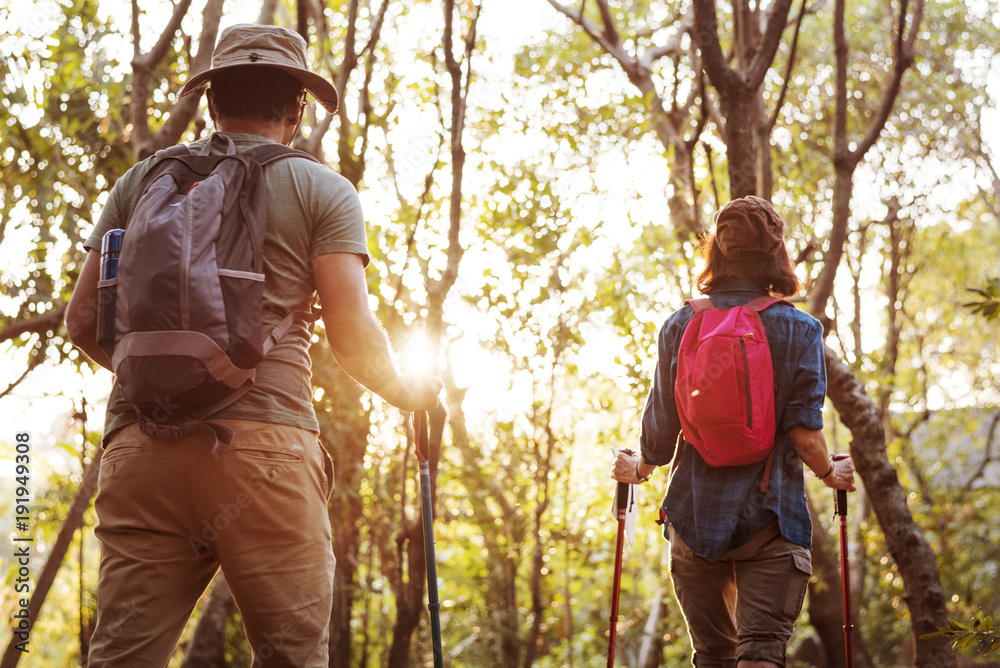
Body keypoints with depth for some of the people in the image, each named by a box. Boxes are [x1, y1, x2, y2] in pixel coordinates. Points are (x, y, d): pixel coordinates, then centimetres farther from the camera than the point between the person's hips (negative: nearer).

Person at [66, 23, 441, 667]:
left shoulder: (140, 182, 19)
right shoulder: (323, 190, 10)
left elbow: (83, 322, 15)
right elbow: (353, 333, 0)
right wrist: (404, 390, 20)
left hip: (139, 444, 3)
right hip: (264, 441, -3)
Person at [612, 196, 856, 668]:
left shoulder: (679, 327, 2)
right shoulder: (798, 329, -4)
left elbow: (660, 432, 3)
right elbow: (803, 430, -10)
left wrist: (638, 467, 24)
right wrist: (832, 474, 10)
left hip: (693, 515, 3)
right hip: (769, 518, -2)